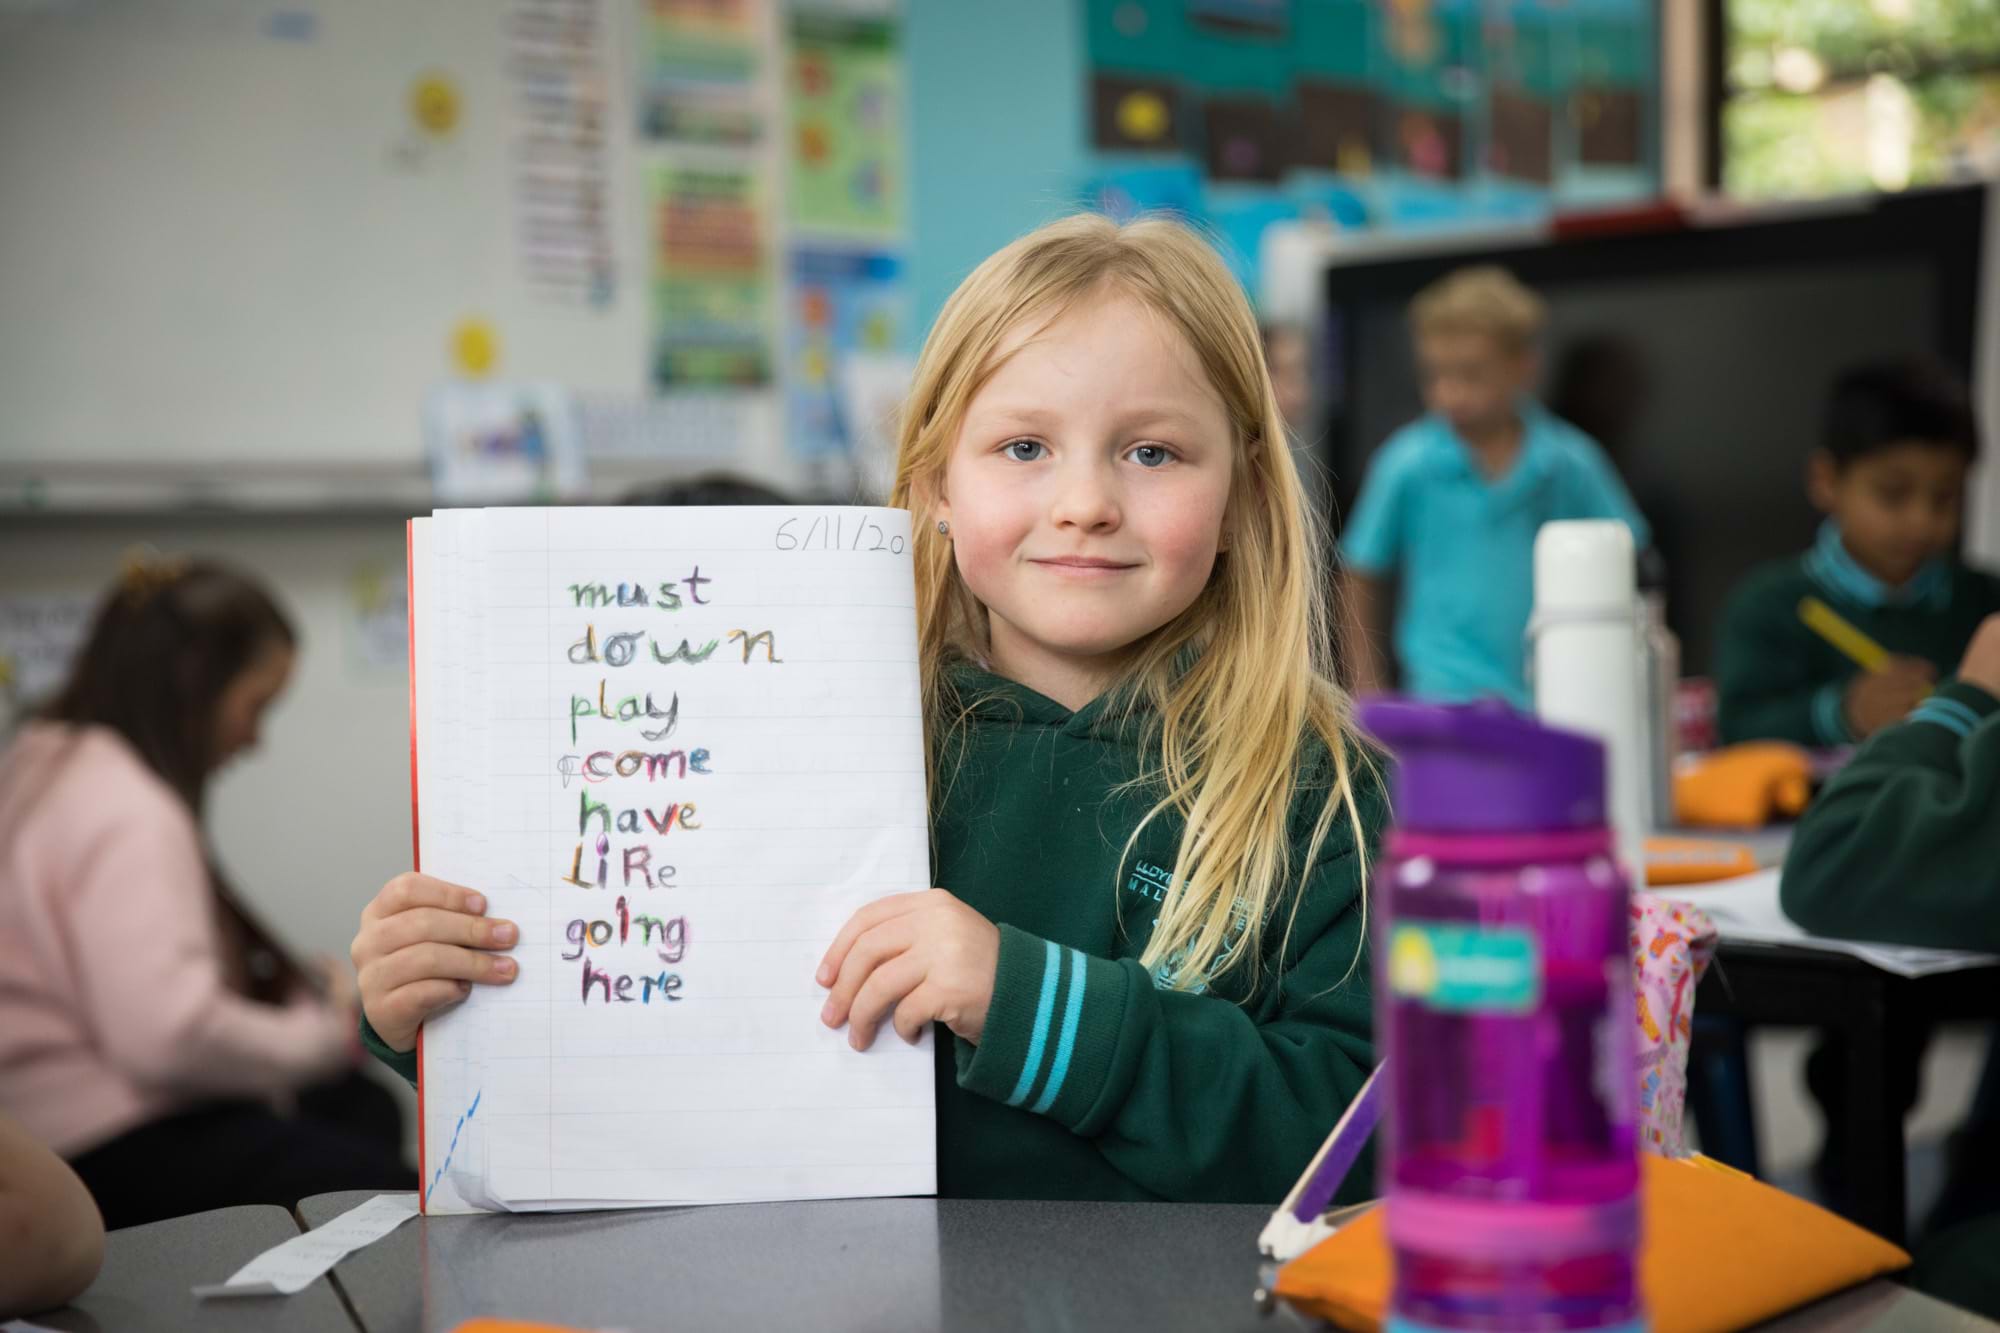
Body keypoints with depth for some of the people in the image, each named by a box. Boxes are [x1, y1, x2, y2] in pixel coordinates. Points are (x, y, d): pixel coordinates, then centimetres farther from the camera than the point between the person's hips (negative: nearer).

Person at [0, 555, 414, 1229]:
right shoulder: (133, 816, -21)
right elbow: (168, 1033, -30)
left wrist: (272, 979, 5)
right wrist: (322, 1034, -15)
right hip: (119, 1152, -11)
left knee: (362, 1104, 24)